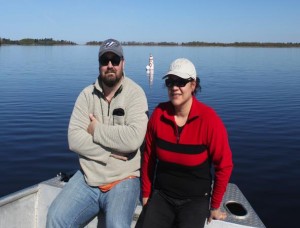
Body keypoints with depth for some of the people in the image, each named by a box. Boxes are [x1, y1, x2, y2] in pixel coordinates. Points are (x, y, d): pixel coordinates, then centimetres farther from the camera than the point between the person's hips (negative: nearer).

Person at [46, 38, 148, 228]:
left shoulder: (135, 94, -8)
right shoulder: (87, 94, 3)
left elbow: (133, 139, -22)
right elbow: (74, 139, -6)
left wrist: (96, 130, -12)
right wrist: (110, 152, -15)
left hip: (122, 180, -3)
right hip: (88, 177, 4)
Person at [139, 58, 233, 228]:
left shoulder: (209, 119, -17)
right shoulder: (159, 114, -8)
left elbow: (224, 165, -8)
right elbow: (148, 158, 1)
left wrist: (215, 205, -1)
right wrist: (146, 194, 8)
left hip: (196, 199, -2)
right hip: (161, 195, 2)